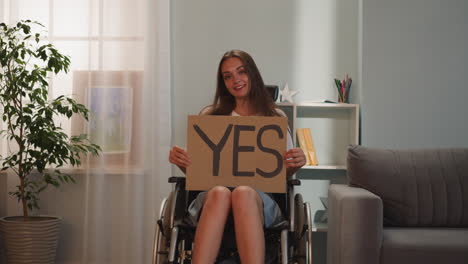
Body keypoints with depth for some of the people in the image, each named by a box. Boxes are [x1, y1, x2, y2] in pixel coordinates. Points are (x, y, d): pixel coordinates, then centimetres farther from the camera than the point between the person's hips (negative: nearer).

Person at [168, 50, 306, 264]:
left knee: (244, 193, -39)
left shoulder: (275, 117, 21)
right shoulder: (209, 116, 22)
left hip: (261, 197, 0)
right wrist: (181, 162, -3)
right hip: (210, 196, 1)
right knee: (220, 192, -39)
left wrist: (295, 165, -5)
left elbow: (283, 173, 19)